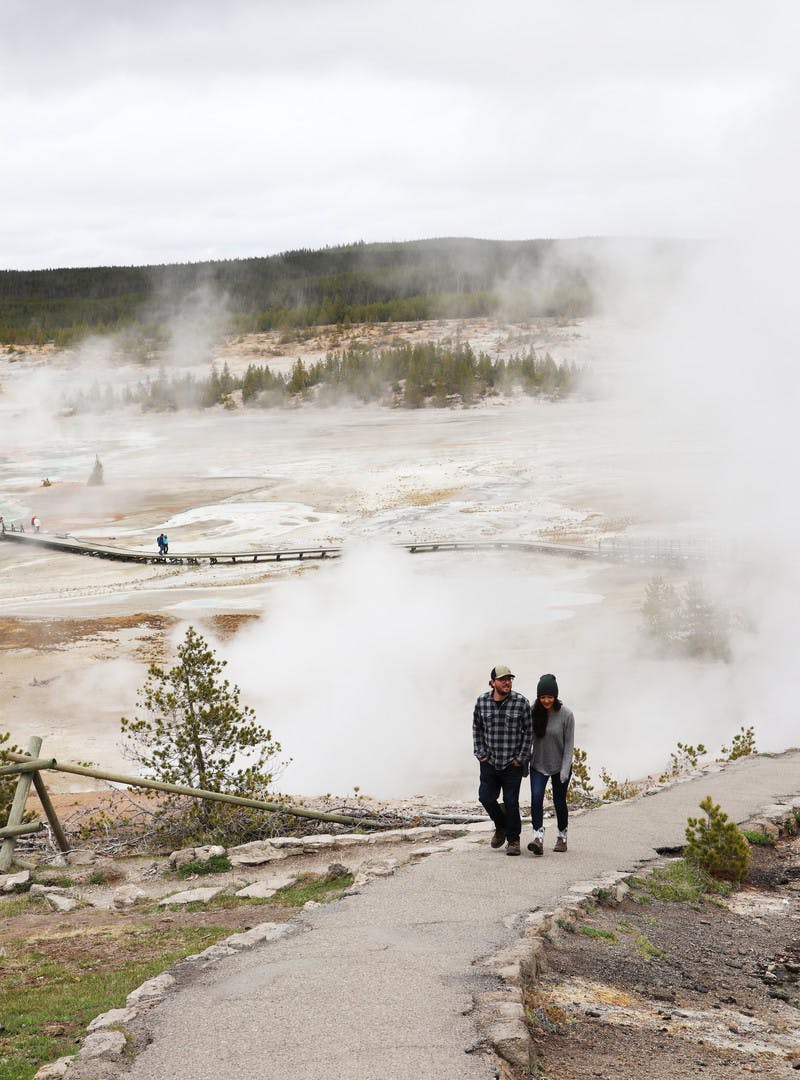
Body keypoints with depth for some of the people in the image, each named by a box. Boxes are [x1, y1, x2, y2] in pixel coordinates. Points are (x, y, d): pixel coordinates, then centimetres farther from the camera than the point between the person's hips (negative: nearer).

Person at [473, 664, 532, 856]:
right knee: (486, 797, -1)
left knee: (511, 802, -1)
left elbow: (529, 731, -1)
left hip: (513, 763, -2)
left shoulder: (521, 703, -7)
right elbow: (477, 728, 11)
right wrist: (481, 753, 4)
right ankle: (501, 826, 27)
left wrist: (521, 758, -4)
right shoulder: (482, 702, -1)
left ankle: (513, 840, 15)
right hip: (489, 761, 2)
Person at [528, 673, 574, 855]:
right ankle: (538, 837, -23)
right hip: (538, 764, 2)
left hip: (559, 765, -2)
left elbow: (569, 744, -11)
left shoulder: (566, 714, -14)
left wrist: (565, 770, -15)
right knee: (536, 797, -16)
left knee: (559, 801, 8)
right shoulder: (533, 712, -7)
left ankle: (562, 837, 27)